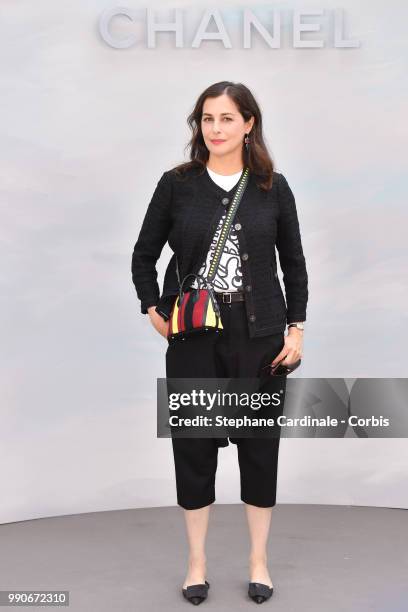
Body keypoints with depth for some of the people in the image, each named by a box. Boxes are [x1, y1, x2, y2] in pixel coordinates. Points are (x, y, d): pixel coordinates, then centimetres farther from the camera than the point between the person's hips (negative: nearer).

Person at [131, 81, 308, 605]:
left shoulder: (273, 187, 0)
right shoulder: (177, 184, -2)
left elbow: (293, 263, 7)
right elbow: (143, 255, 8)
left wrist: (296, 329, 2)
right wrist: (153, 311, -1)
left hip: (260, 338, 1)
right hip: (193, 340, 0)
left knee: (260, 445, 9)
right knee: (193, 446, 7)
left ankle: (259, 561, 26)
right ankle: (196, 562, 25)